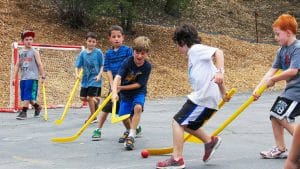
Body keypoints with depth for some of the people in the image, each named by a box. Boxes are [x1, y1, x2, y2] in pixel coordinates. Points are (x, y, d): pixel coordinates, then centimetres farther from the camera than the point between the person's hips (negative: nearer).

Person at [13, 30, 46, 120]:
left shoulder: (34, 52, -2)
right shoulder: (20, 52, 11)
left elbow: (40, 64, -4)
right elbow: (17, 65, 11)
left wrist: (43, 76, -7)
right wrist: (14, 77, 6)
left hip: (32, 78, -5)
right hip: (23, 78, 5)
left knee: (28, 96, -11)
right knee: (25, 96, 9)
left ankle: (24, 112, -8)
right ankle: (37, 107, 30)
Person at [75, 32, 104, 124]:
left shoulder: (98, 52, -6)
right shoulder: (82, 53, 2)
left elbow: (102, 66, -3)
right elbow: (77, 65, 2)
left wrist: (99, 75, -16)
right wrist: (77, 74, -16)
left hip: (95, 79, -5)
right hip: (85, 78, 5)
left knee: (90, 97, -9)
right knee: (83, 97, 5)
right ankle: (96, 100, 33)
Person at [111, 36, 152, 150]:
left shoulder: (147, 66, -16)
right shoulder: (127, 62, -19)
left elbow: (139, 84, -13)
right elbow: (118, 77, -32)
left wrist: (121, 87, -18)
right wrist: (115, 92, -49)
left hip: (139, 92, -1)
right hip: (125, 93, 1)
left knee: (138, 107, -30)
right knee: (123, 116, 0)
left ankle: (131, 136, -25)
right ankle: (130, 130, 36)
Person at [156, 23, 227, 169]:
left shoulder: (196, 49, -7)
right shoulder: (194, 55, 22)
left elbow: (218, 52, -21)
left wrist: (219, 72, -35)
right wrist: (223, 92, 31)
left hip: (203, 97, -10)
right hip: (202, 97, 10)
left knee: (178, 122, -9)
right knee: (185, 124, 20)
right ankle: (210, 141, 29)